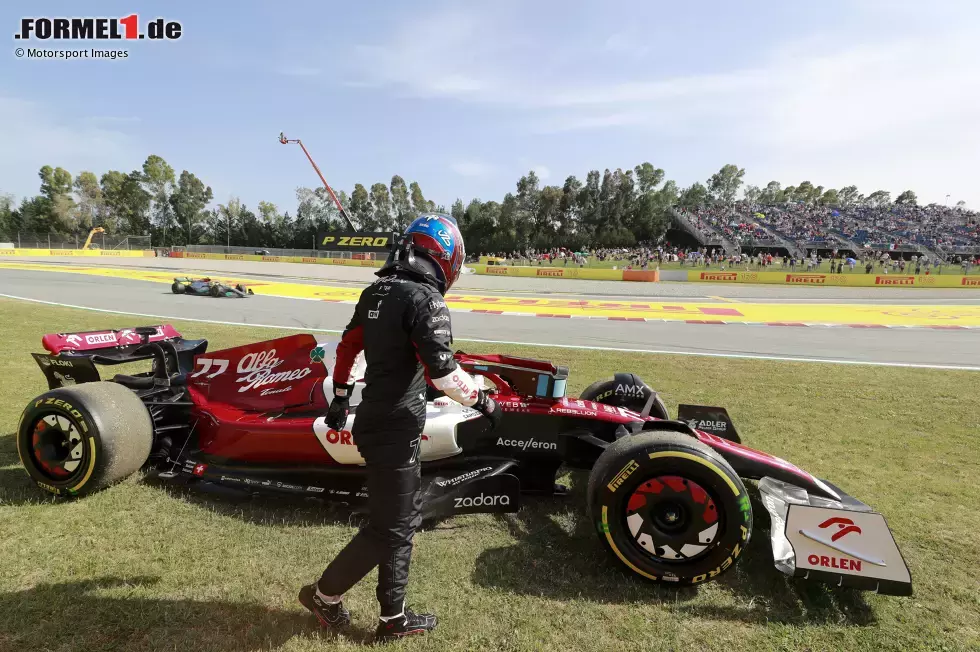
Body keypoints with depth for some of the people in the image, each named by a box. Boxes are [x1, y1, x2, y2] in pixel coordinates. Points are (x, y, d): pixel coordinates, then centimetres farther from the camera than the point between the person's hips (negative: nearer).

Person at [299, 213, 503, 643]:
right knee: (388, 527, 10)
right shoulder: (425, 299, -18)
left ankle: (394, 618, 31)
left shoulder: (375, 291, 8)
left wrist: (340, 396, 28)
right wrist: (482, 401, -8)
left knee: (404, 519, 18)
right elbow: (443, 373, -23)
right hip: (394, 430, -9)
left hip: (374, 421, 9)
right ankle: (324, 594, 29)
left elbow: (347, 346, 17)